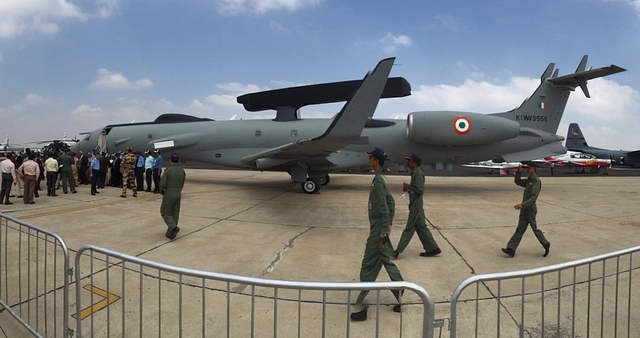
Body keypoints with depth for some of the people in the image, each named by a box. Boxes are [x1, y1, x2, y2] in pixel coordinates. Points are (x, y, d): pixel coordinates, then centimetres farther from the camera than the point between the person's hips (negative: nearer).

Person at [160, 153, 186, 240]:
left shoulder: (168, 170, -14)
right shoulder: (182, 171, 1)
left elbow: (162, 183, -15)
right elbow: (182, 184, 5)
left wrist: (161, 191, 3)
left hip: (169, 194, -5)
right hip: (178, 194, 5)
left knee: (165, 212, 7)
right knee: (175, 213, 11)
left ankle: (173, 227, -15)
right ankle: (170, 233, 15)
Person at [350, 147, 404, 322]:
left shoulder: (378, 182, -19)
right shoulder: (379, 180, 10)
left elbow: (384, 209, -22)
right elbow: (391, 202, 18)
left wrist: (382, 234, -21)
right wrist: (389, 223, 16)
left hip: (377, 232, -10)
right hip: (379, 230, 10)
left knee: (368, 268, -1)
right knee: (387, 263, 17)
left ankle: (362, 307, 9)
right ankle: (401, 299, 28)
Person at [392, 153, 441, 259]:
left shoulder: (418, 174, -18)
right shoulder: (415, 173, 12)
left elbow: (420, 191, -23)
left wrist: (409, 187, -17)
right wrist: (408, 189, 4)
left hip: (416, 205, -10)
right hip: (415, 204, 10)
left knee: (409, 228, -3)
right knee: (421, 227, 14)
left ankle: (398, 251, 3)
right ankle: (432, 248, 21)